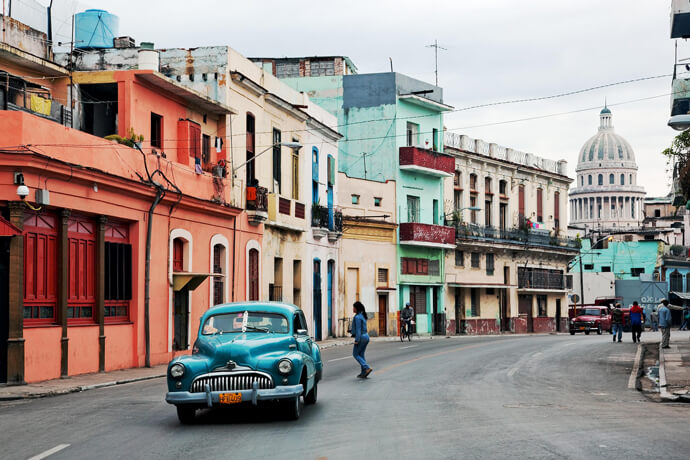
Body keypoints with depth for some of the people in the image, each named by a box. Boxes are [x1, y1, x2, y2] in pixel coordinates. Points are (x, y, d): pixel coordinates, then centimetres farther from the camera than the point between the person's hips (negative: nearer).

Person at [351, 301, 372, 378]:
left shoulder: (357, 317, -16)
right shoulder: (362, 316, 13)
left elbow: (358, 329, -20)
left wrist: (356, 340, -20)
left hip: (361, 337, -9)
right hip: (366, 336, 9)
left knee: (355, 354, 0)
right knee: (361, 354, 12)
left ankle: (367, 368, -12)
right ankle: (364, 373, 11)